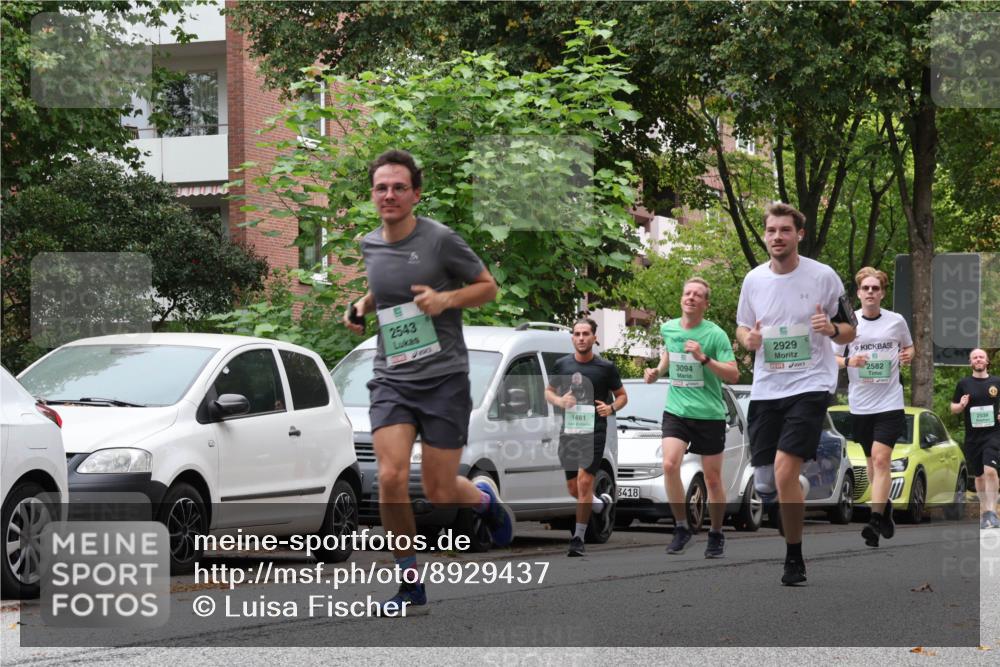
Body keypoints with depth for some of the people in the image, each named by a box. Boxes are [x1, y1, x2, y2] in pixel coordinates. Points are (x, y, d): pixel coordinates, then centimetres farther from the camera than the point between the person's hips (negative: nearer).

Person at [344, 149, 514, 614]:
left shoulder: (440, 240, -8)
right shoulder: (370, 246, 8)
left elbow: (488, 287, 1)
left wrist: (445, 299, -15)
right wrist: (361, 306, 9)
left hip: (444, 378, -4)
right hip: (391, 379, 4)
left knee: (439, 492, -1)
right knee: (391, 478, -15)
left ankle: (485, 500, 36)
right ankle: (410, 585, -2)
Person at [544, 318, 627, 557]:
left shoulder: (606, 367, -1)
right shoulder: (562, 364, 5)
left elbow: (622, 395, 9)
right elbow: (549, 391, 15)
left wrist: (611, 408, -12)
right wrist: (559, 400, -7)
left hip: (594, 431, -4)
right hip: (568, 430, 4)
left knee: (584, 482, -15)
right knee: (573, 489, 9)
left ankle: (578, 538, -9)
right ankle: (603, 504, 41)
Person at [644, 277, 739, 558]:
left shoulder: (715, 334, -10)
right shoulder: (668, 329, 5)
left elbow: (733, 375, -14)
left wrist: (704, 358, -25)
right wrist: (657, 371, 9)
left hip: (709, 414, -3)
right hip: (676, 410, 3)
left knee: (712, 478, 3)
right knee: (669, 464, -18)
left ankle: (716, 535, 22)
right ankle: (681, 527, -3)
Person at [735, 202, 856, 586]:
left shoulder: (823, 276, -3)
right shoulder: (753, 280, 7)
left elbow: (849, 332, 4)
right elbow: (742, 328, 20)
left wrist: (831, 328, -19)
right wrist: (748, 339, -4)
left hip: (809, 385, -4)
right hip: (765, 389, 4)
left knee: (785, 471, -21)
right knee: (764, 485, 4)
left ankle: (794, 560, -7)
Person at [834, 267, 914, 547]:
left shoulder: (896, 321, 1)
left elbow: (908, 346, 18)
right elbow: (832, 358, 7)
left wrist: (907, 355, -5)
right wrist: (848, 361, -15)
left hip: (889, 402, -2)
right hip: (860, 404, 2)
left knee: (881, 459, -15)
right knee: (871, 460, 13)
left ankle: (876, 520, -20)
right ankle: (884, 505, 36)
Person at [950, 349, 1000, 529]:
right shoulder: (964, 384, 6)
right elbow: (953, 408, 12)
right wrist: (961, 405, -10)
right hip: (972, 437, 2)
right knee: (979, 475, 11)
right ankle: (983, 512, 24)